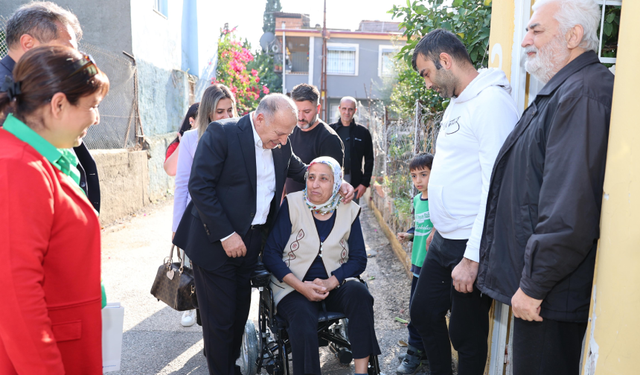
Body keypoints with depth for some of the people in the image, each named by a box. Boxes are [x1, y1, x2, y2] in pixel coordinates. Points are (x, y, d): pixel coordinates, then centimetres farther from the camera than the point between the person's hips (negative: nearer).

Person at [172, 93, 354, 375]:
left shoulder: (281, 144, 4)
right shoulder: (221, 133, -15)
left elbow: (300, 170, 20)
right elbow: (200, 186, -18)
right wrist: (225, 235, -19)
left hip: (250, 241, 6)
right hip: (215, 241, -6)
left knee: (240, 313, 18)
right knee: (220, 318, 5)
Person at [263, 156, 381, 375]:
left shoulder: (349, 210, 2)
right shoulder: (291, 205, -5)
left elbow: (359, 259, 2)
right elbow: (271, 253, -6)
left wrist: (330, 283, -16)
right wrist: (302, 287, -18)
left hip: (335, 283, 2)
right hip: (294, 285, -2)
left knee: (359, 293, -28)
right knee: (303, 317, -32)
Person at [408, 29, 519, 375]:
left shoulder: (492, 102, -16)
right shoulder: (456, 104, 13)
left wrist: (472, 258, -22)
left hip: (472, 246, -9)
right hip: (444, 241, 9)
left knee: (466, 334, 7)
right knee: (423, 312, 19)